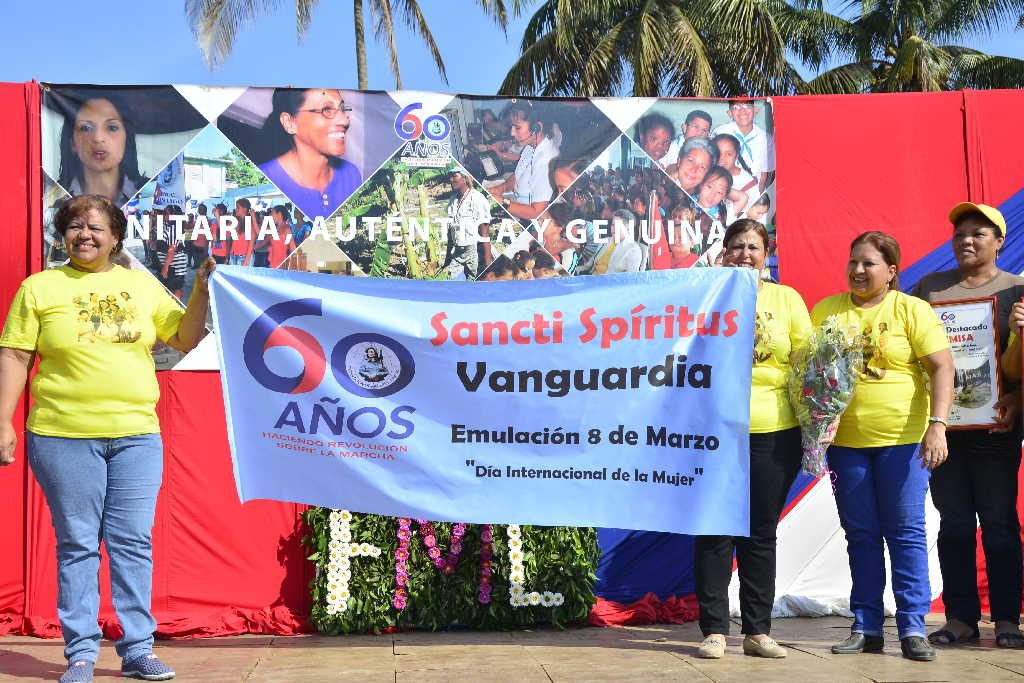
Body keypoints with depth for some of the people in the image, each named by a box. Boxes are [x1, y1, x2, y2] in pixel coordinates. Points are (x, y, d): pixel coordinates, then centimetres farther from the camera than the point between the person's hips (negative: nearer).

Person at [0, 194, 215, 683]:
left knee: (134, 543, 3)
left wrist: (202, 288, 2)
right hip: (64, 436, -2)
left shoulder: (142, 285, 13)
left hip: (136, 435, 2)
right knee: (77, 545, 2)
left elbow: (187, 339, 15)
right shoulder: (39, 287, 6)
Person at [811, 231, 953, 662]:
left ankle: (913, 628, 4)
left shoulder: (912, 310, -1)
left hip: (903, 438, -3)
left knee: (906, 533, -1)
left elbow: (942, 367, -8)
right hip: (845, 440, 3)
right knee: (861, 535, 8)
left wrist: (937, 425, -19)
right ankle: (866, 628, 14)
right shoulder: (827, 310, 8)